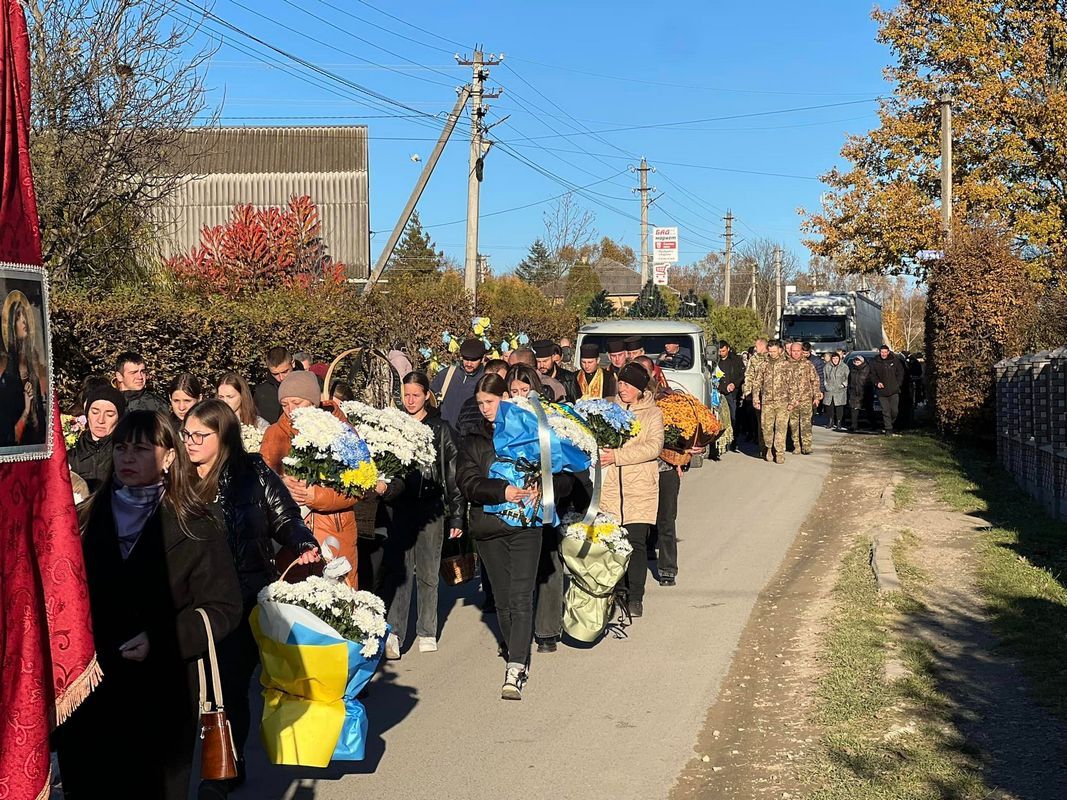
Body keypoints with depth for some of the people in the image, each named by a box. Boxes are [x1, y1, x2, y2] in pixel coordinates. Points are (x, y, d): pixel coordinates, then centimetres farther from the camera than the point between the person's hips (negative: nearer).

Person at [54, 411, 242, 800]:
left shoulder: (195, 528, -2)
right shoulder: (84, 520, 9)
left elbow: (222, 608, -4)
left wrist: (162, 641, -16)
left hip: (161, 696, -3)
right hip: (87, 692, 3)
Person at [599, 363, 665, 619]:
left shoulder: (653, 413, 3)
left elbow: (653, 447, -10)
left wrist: (617, 456, -17)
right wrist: (599, 454, -6)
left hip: (640, 489, -3)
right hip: (610, 487, 3)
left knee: (636, 542, -7)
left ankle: (635, 598, 0)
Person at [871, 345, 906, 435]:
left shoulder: (895, 361, 2)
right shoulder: (876, 363, 3)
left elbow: (901, 373, 10)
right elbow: (872, 375, 11)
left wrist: (898, 384, 0)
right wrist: (877, 383, -6)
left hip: (894, 391, 0)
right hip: (882, 391, 0)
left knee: (894, 411, -1)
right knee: (886, 411, -3)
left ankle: (887, 426, 19)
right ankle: (888, 429, 1)